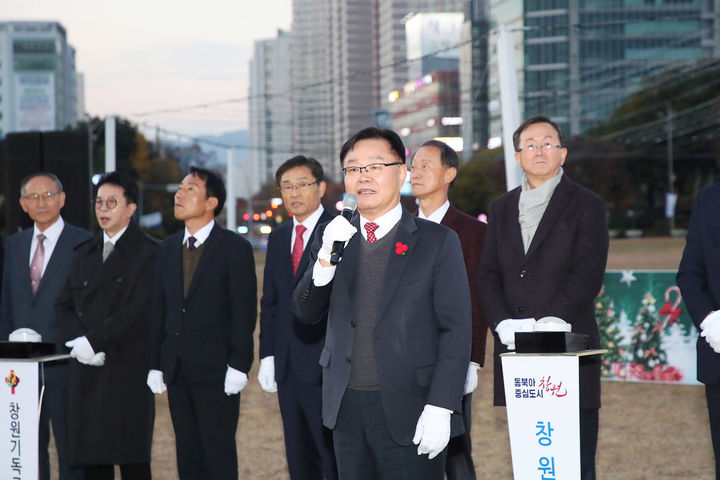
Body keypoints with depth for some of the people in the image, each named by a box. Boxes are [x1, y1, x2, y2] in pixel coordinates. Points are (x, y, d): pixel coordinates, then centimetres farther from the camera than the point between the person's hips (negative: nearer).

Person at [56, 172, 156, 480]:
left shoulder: (148, 253, -3)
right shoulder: (85, 252, 18)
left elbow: (139, 310, -13)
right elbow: (66, 304, 14)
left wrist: (94, 342, -14)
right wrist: (78, 341, -4)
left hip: (128, 370, -6)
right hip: (87, 369, 6)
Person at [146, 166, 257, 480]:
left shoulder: (235, 248, -3)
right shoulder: (168, 248, 15)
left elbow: (244, 310, -7)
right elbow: (159, 310, 15)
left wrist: (238, 365, -13)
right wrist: (155, 364, 9)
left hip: (216, 370, -6)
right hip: (176, 370, 6)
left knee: (219, 455, -4)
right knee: (187, 454, 8)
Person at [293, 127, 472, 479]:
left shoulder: (438, 241, -2)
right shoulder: (334, 237, 11)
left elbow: (456, 331, -5)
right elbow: (307, 314, 6)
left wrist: (440, 408, -13)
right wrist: (327, 258, -12)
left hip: (408, 411, -4)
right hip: (346, 409, 4)